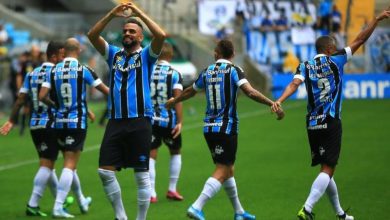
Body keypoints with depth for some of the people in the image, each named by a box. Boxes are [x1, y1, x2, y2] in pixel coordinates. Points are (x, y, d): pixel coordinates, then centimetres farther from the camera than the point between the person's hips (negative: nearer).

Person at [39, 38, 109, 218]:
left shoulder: (54, 71, 2)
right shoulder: (83, 70, -8)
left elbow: (42, 96, -3)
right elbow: (106, 91, -2)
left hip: (60, 122, 5)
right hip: (77, 122, -5)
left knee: (70, 162, 18)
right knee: (70, 164, -4)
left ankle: (82, 201, 33)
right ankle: (58, 207, -10)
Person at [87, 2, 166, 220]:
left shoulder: (146, 55, 5)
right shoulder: (114, 54, 15)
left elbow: (161, 35, -13)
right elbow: (92, 35, 6)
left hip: (139, 122, -4)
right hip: (115, 121, 4)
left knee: (142, 173, -1)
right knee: (105, 171, -1)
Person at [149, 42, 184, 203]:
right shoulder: (174, 74, -5)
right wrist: (179, 122, -10)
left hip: (151, 119, 1)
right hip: (169, 120, -1)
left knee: (151, 155, 4)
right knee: (175, 153, 19)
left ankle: (151, 193, -5)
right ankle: (172, 189, 18)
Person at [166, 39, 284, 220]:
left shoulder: (207, 72, 8)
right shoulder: (233, 70, -7)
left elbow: (190, 91, 24)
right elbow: (250, 92, -22)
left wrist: (173, 101, 43)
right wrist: (273, 104, -20)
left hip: (209, 128, 6)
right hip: (227, 128, -6)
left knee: (228, 168, 17)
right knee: (222, 171, -7)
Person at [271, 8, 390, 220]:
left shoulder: (305, 66, 7)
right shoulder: (335, 61, 0)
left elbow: (294, 84, -12)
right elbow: (359, 41, 1)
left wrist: (279, 100, -25)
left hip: (312, 124, 5)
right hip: (331, 123, -5)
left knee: (326, 170, 15)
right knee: (327, 170, -8)